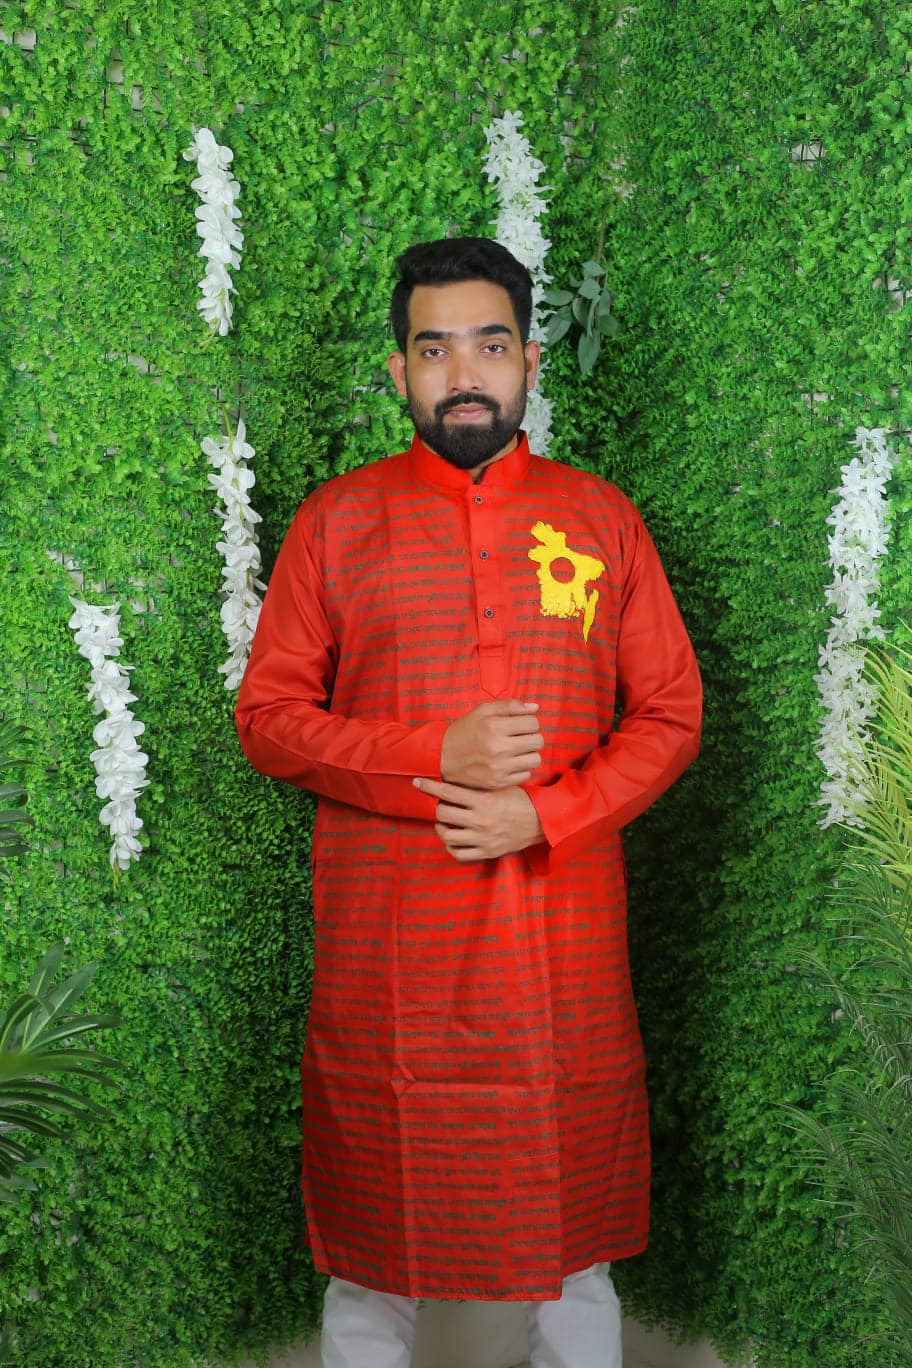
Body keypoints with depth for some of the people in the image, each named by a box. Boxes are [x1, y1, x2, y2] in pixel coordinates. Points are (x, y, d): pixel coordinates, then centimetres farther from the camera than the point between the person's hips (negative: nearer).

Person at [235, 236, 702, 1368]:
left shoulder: (602, 519, 5)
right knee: (374, 1252, 12)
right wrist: (437, 759, -15)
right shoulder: (335, 521, 2)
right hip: (383, 943, 0)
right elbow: (266, 714, 0)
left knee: (569, 1244, 14)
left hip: (563, 937, 1)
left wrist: (545, 814, -12)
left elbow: (669, 714, 4)